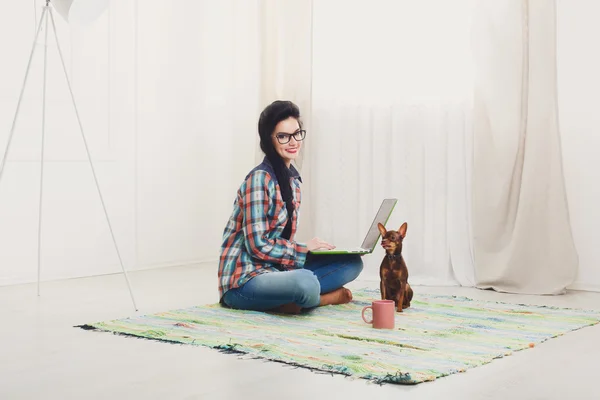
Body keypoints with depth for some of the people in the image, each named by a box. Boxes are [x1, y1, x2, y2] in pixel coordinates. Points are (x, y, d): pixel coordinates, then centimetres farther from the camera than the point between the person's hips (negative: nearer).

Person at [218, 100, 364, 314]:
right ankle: (326, 297, -3)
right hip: (244, 280, -9)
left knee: (352, 262, 2)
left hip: (276, 269, 9)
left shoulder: (293, 179, 12)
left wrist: (310, 249, 0)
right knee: (305, 282, -38)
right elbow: (258, 245, -18)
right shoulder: (259, 179, -15)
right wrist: (305, 249, -11)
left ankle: (292, 300, -10)